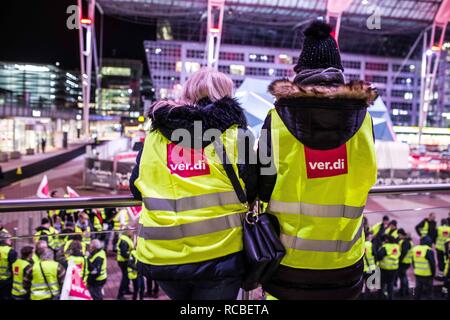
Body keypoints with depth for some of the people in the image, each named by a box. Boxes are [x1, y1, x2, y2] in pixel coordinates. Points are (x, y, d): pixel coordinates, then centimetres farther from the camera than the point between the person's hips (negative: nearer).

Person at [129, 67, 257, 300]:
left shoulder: (153, 137, 6)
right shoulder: (234, 135, -3)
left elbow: (136, 189, 13)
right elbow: (251, 191, 3)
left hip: (160, 257, 3)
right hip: (219, 254, -3)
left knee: (181, 294, 29)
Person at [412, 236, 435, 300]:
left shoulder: (415, 249, 4)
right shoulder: (429, 251, -17)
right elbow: (432, 264, -13)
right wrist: (433, 273, -1)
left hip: (417, 273, 6)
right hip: (427, 275, -6)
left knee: (418, 288, 16)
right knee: (428, 289, 7)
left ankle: (417, 298, 22)